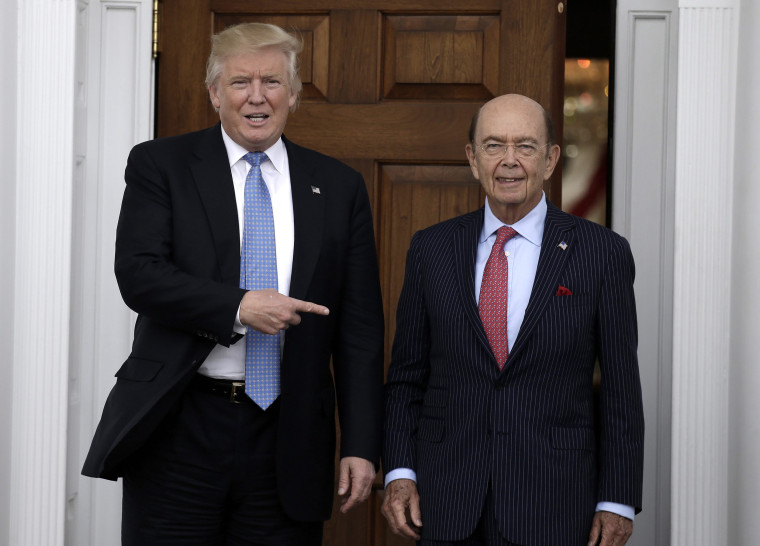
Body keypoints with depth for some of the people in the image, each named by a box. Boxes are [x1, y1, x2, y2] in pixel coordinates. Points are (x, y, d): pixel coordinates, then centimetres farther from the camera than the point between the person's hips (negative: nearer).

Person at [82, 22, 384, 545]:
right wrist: (239, 306, -19)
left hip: (288, 441, 2)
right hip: (177, 430, -1)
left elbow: (359, 329, 6)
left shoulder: (339, 187, 8)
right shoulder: (160, 164, 4)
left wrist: (361, 445, 0)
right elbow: (138, 274, -9)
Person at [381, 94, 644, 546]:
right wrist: (400, 473, -1)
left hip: (551, 506, -2)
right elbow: (406, 376, 9)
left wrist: (617, 501, -3)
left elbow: (621, 388, 0)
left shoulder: (603, 253, -2)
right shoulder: (432, 249, 6)